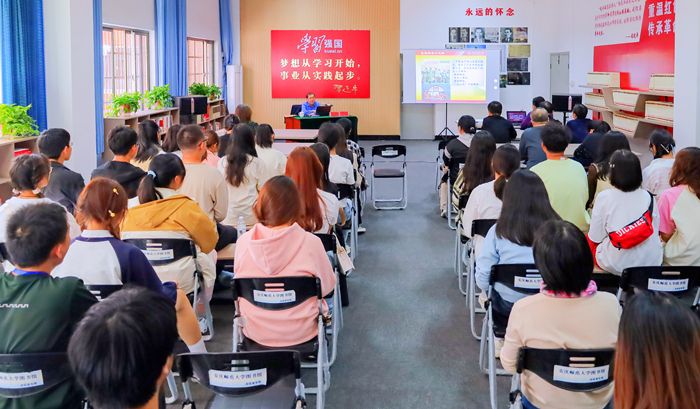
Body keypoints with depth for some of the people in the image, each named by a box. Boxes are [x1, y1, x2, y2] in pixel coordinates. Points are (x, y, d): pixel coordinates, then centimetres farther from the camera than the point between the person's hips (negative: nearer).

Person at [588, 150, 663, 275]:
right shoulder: (648, 197, -4)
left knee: (588, 239, 23)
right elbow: (656, 232, 4)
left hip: (615, 265, -4)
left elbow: (595, 238, -8)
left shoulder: (604, 197, -12)